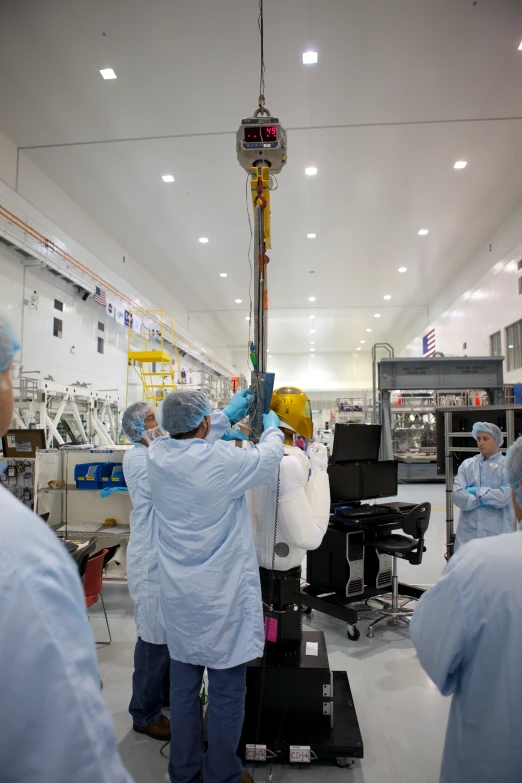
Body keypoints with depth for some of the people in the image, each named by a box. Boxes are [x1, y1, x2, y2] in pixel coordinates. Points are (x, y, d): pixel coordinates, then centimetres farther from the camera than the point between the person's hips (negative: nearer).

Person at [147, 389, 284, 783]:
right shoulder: (223, 461, -23)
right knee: (227, 691, 12)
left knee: (183, 686, 21)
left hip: (178, 596, 6)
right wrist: (272, 426, 16)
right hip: (222, 599, -6)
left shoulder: (157, 454, -7)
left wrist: (229, 414, 21)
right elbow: (268, 457, -4)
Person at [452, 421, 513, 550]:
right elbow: (457, 494, -4)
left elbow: (505, 495, -15)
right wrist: (483, 501, -12)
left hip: (496, 531, -2)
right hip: (468, 532, 3)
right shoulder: (467, 464, 6)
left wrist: (477, 492, -7)